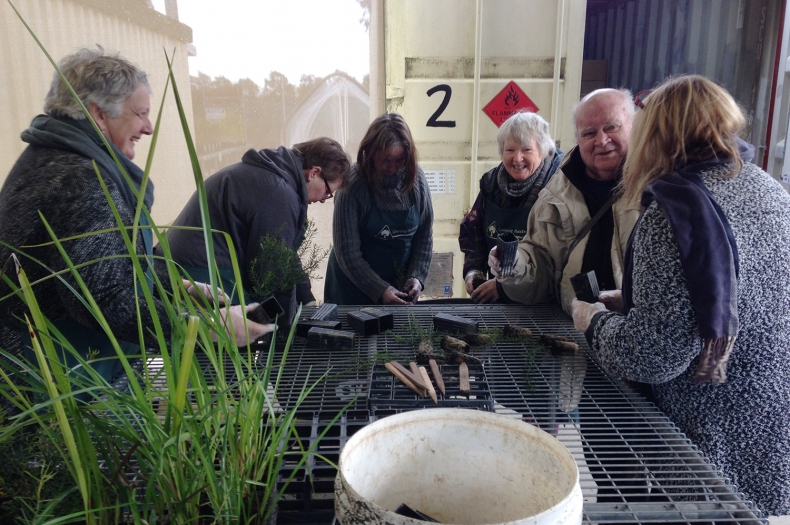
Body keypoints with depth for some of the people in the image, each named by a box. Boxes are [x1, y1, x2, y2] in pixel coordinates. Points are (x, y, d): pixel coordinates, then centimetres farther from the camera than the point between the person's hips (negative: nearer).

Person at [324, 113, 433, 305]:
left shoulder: (416, 178, -6)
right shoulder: (353, 184, -18)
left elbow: (424, 237, 1)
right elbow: (347, 252, -17)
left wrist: (417, 277, -10)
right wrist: (380, 290, -21)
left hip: (400, 285, 4)